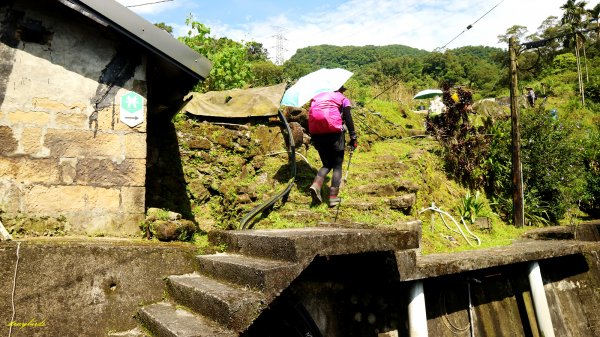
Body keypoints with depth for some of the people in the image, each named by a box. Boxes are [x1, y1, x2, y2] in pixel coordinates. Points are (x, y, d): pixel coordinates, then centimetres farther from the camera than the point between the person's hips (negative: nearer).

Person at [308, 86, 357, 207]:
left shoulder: (316, 98, 25)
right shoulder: (343, 99, 14)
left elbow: (311, 117, 18)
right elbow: (348, 118, -1)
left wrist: (313, 139, 21)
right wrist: (353, 138, -3)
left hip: (316, 133, 4)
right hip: (334, 131, -4)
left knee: (327, 164, 16)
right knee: (337, 165, 8)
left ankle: (316, 185, -9)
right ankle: (333, 197, 0)